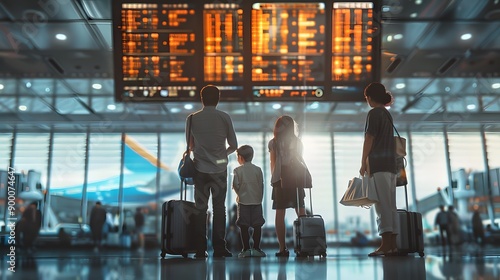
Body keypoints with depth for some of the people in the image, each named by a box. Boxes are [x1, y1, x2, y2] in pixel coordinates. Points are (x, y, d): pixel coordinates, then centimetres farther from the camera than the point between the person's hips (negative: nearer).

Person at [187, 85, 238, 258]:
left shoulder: (192, 118, 1)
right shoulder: (224, 117, -2)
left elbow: (190, 145, 10)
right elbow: (233, 145, 3)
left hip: (200, 169, 1)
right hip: (219, 169, -1)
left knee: (200, 208, 6)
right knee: (219, 208, 5)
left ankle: (200, 250, 6)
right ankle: (219, 248, 5)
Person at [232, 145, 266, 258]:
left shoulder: (238, 170, -4)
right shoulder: (258, 169, 3)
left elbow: (235, 185, -8)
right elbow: (261, 185, 3)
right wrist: (260, 199, 12)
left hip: (243, 202, -2)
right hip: (256, 201, 2)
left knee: (244, 226, 2)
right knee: (257, 225, 5)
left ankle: (246, 249, 2)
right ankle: (256, 248, 6)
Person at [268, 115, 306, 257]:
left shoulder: (273, 143, 6)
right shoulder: (297, 141, 8)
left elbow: (273, 163, 4)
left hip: (279, 180, -1)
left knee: (280, 213, -1)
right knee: (301, 213, 4)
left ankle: (282, 248, -4)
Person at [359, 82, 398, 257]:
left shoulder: (374, 113, -4)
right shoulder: (387, 114, 21)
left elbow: (369, 139, -10)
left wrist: (363, 163, -8)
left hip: (378, 165, -8)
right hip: (391, 164, 8)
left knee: (382, 205, -11)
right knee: (391, 205, 5)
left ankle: (385, 245, -14)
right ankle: (392, 245, 5)